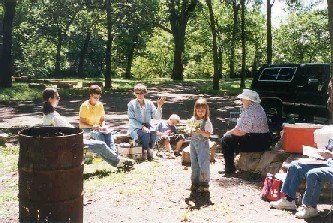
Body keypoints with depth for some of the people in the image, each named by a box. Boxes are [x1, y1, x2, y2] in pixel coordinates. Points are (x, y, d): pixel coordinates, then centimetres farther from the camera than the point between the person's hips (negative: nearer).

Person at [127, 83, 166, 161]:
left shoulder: (149, 103, 4)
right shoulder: (131, 104, -3)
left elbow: (157, 117, -2)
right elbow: (132, 120, -9)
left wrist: (159, 106, -17)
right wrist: (142, 127, -22)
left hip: (147, 126, 3)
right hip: (136, 127, -3)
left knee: (153, 132, -30)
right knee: (146, 133, -33)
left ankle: (149, 150, -12)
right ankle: (145, 151, -12)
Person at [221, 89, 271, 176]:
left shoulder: (249, 112, -21)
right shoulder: (257, 108, 11)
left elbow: (240, 132, -20)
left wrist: (229, 132, -1)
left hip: (257, 142, -11)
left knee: (226, 139, -5)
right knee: (232, 138, 24)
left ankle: (230, 169, 3)